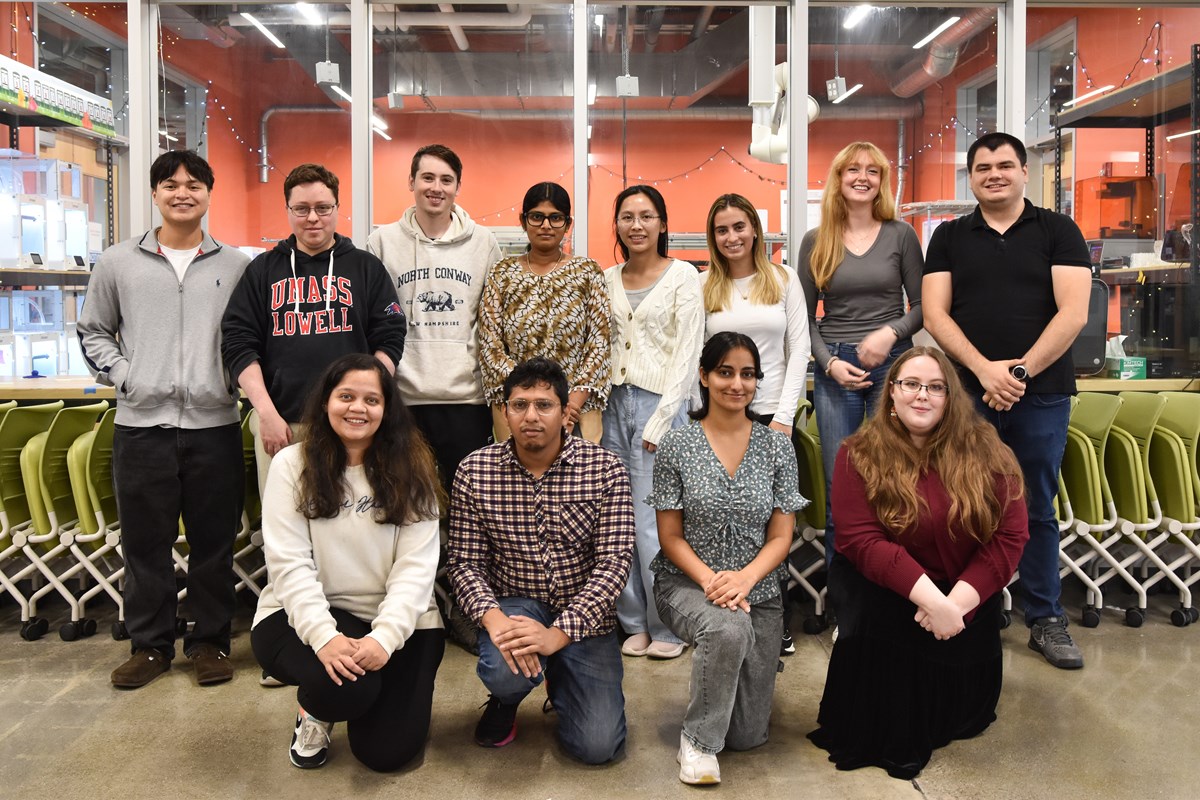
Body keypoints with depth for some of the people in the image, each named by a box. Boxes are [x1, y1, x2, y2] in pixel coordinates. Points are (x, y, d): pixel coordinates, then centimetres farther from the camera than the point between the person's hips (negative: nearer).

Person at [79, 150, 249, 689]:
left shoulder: (235, 266, 6)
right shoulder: (118, 263, 9)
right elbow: (93, 332, 16)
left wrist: (235, 381, -3)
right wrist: (121, 377, 2)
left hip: (214, 423, -1)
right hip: (141, 423, 1)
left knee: (213, 541, 6)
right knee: (145, 542, 7)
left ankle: (210, 640, 20)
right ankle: (149, 644, 22)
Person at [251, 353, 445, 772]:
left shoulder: (412, 469, -1)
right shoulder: (292, 465, -3)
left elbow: (416, 565, -8)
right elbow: (289, 564, -10)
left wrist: (384, 636, -24)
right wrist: (324, 635, -25)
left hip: (397, 620, 1)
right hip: (307, 615, -1)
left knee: (386, 751, -10)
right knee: (345, 686, -32)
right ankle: (313, 708, 7)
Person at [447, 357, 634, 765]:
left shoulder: (606, 469, -11)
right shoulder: (474, 471, -6)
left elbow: (614, 562, -16)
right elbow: (464, 563, -6)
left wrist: (559, 633, -27)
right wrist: (493, 618, -27)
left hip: (584, 616, 0)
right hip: (513, 607, 0)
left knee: (597, 746, -11)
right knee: (507, 668, -34)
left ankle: (560, 681, 25)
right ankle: (506, 699, 7)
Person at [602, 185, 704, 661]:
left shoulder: (682, 275, -2)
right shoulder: (607, 279, 12)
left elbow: (688, 353, -7)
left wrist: (659, 420, -11)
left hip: (661, 404, -5)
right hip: (615, 403, 5)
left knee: (652, 526, -5)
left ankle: (667, 628, 12)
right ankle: (635, 623, 20)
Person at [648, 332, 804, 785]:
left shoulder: (777, 448, 0)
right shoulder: (677, 447, -5)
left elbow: (781, 536, -2)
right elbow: (670, 536, -5)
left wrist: (744, 578, -20)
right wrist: (709, 579, -22)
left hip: (758, 590, 3)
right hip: (686, 583, -2)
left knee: (748, 735, 1)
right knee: (730, 628, -38)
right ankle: (698, 740, -13)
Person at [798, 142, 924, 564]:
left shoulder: (901, 235, 4)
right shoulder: (816, 241, 5)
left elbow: (922, 304, 6)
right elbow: (805, 318, 7)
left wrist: (891, 332, -12)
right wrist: (830, 362, -7)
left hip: (893, 364, 0)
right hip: (834, 368, 1)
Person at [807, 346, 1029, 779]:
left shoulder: (985, 451, -5)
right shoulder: (859, 456, -10)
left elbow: (1010, 536, -9)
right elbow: (862, 541, -18)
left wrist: (958, 601, -22)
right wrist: (931, 599, -28)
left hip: (965, 598, 2)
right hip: (885, 590, -2)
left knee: (966, 709, -7)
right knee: (873, 618, -32)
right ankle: (880, 735, -4)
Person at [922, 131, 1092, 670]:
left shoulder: (1058, 231, 5)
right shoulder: (949, 237, 9)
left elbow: (1073, 313, -5)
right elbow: (934, 314, -1)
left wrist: (1020, 370, -14)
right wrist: (984, 369, -14)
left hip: (1043, 394, 0)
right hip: (967, 393, 1)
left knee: (1038, 509, 9)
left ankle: (1045, 619, 21)